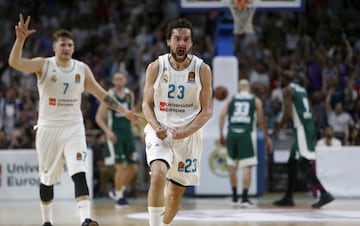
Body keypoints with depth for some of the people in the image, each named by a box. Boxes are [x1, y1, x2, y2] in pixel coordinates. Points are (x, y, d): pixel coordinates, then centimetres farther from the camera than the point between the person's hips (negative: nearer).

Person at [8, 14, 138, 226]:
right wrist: (21, 39, -37)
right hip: (49, 128, -1)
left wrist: (123, 110, 4)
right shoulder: (43, 65, -6)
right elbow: (15, 62, -21)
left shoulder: (82, 69, 3)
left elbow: (101, 93, 10)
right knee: (47, 178, 10)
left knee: (80, 173, -16)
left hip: (74, 128, 1)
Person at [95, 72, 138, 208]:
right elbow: (99, 117, -9)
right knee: (121, 166, -12)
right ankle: (119, 197, 2)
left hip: (128, 133, 6)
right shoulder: (109, 96, -8)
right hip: (114, 134, -6)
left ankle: (117, 191, 23)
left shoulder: (130, 94, 7)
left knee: (133, 168, 5)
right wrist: (107, 131, -24)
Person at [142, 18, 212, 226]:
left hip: (189, 134, 1)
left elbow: (206, 111, -4)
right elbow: (147, 103, 4)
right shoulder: (156, 67, -5)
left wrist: (185, 131, -18)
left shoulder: (202, 69, -6)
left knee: (178, 190, 11)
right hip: (160, 131, -1)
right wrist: (156, 126, -15)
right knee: (158, 175, -27)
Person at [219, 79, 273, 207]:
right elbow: (261, 121, 10)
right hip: (247, 134, -2)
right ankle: (244, 198, -7)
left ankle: (234, 197, 21)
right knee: (247, 166, 0)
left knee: (233, 166, 15)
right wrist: (267, 138, 19)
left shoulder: (230, 99, 12)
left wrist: (221, 135, 4)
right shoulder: (256, 101, 9)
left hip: (232, 133, 2)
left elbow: (222, 115, 1)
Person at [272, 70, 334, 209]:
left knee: (304, 164, -14)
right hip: (309, 127, 9)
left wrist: (277, 128, -1)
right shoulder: (301, 89, 20)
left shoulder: (287, 90, -6)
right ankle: (288, 198, 22)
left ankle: (324, 194, -24)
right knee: (291, 163, 17)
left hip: (301, 129, -9)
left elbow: (288, 114, -14)